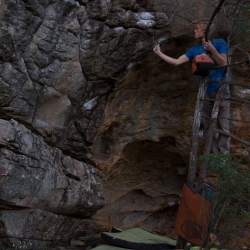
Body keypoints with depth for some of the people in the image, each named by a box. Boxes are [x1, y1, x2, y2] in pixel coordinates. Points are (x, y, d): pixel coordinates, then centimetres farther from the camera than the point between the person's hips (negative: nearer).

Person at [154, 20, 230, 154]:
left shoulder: (219, 42, -1)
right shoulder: (195, 49, 12)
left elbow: (223, 63, -10)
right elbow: (176, 62, 9)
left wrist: (212, 50, -22)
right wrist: (159, 53, 8)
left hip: (221, 90, -5)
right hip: (205, 93, 5)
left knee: (223, 126, -7)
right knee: (208, 127, 5)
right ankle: (213, 156, 11)